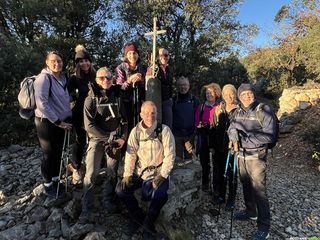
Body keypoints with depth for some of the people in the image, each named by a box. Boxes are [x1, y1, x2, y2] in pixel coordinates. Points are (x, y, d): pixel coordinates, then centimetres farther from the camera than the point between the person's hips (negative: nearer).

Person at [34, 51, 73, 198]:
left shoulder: (63, 78, 7)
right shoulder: (44, 78, -15)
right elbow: (41, 103, -23)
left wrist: (67, 117, 7)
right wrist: (57, 121, -19)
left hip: (61, 122, 6)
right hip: (47, 122, -6)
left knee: (58, 152, 16)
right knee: (49, 154, 6)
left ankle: (56, 180, 34)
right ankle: (48, 185, 26)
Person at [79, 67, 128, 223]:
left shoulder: (116, 97, 9)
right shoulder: (91, 99, -3)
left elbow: (124, 120, 10)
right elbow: (89, 125, -10)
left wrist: (122, 138, -5)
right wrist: (107, 137, -13)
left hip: (115, 140, 3)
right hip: (97, 139, -3)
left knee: (113, 174, 8)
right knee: (91, 175, -9)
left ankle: (109, 202, 27)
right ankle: (86, 210, 3)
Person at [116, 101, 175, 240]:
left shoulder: (164, 130, -9)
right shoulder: (135, 131, 1)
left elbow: (170, 155, -10)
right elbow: (130, 155, 1)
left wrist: (162, 175, -17)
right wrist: (127, 174, -8)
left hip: (159, 172, -3)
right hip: (139, 172, 4)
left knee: (160, 195, -29)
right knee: (121, 189, -13)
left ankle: (149, 223, 5)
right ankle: (137, 217, 15)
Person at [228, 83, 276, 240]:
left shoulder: (264, 110, -12)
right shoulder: (238, 112, 9)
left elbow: (269, 136, -16)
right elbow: (231, 128, 8)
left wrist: (246, 137, -21)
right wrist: (234, 134, -15)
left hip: (256, 157, -6)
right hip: (241, 155, 6)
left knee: (259, 190, 0)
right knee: (246, 186, 19)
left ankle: (264, 226, 16)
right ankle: (251, 212, 41)